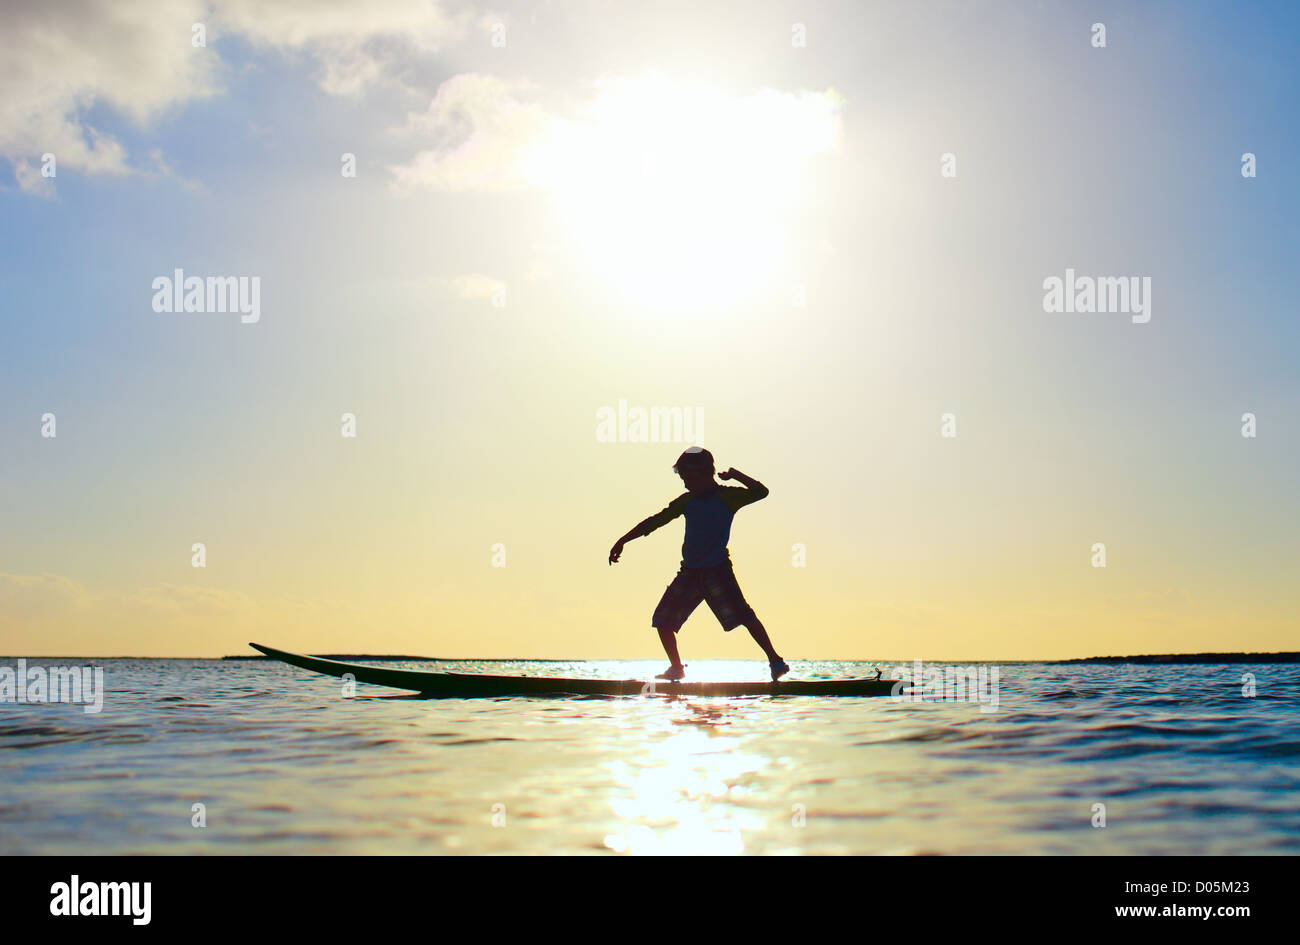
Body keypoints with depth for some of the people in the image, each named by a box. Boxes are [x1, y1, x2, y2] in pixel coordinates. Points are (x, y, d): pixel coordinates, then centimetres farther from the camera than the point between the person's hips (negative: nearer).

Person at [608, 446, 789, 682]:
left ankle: (775, 662, -10)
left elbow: (760, 492, -13)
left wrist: (735, 475, -14)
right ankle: (676, 668, 20)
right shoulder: (686, 501, 11)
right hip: (690, 572, 6)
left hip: (717, 571, -6)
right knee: (663, 620, 4)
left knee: (743, 616, -16)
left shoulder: (727, 496, -2)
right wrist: (623, 541, 16)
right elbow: (655, 521, 16)